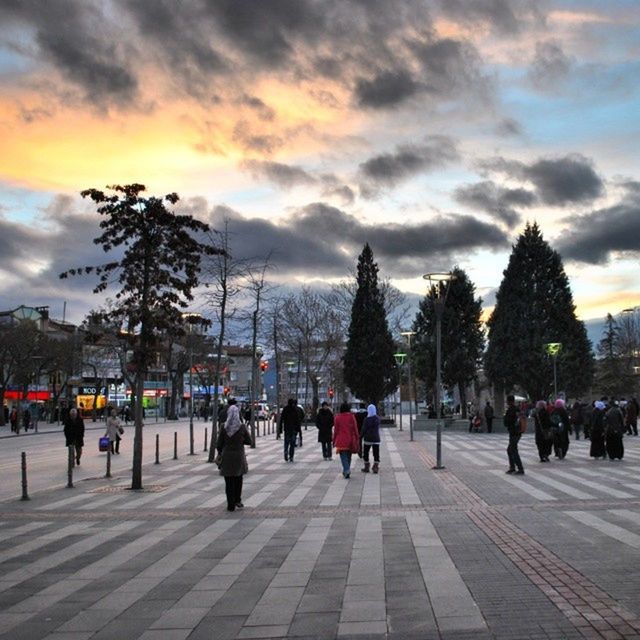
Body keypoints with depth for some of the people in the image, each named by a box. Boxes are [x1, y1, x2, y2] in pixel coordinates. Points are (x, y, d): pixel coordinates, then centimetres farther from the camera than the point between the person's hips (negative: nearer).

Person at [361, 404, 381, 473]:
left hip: (368, 439, -3)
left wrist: (361, 436, 2)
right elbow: (378, 428, 9)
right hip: (376, 439, 3)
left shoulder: (367, 419, -12)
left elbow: (364, 429, -8)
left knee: (365, 453, 12)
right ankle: (376, 467, 0)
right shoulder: (378, 419, 0)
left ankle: (366, 467, 16)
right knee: (376, 453, 5)